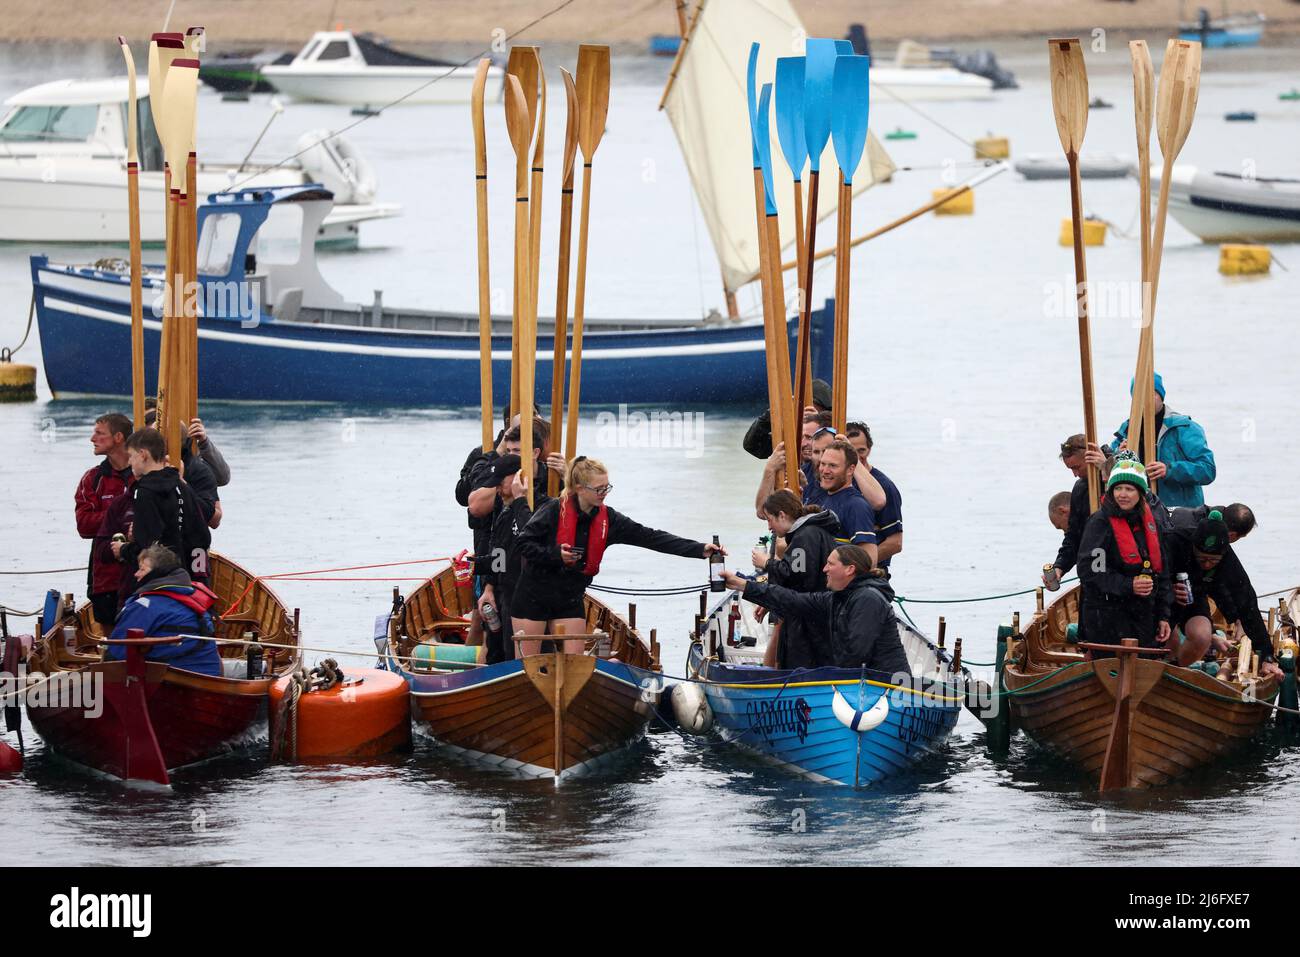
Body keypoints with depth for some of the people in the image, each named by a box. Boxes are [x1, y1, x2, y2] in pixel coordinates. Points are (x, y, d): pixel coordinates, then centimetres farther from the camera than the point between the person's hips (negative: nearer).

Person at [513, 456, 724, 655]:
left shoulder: (608, 519, -2)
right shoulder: (554, 511, -15)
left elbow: (650, 537, -6)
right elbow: (524, 543, -12)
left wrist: (699, 549, -13)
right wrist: (555, 554, -28)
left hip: (570, 601, 4)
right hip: (533, 596, -4)